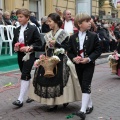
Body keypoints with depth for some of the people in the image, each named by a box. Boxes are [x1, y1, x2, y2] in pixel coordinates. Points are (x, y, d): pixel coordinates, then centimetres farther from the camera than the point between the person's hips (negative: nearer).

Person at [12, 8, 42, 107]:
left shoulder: (33, 29, -7)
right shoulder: (17, 30, 10)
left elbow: (39, 42, -9)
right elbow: (14, 42, 16)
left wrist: (28, 47, -21)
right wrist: (15, 47, -7)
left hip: (29, 55, -6)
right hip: (20, 56, 6)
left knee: (24, 76, -11)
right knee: (27, 76, 14)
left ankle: (20, 99, -11)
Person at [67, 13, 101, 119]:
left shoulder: (93, 36, -4)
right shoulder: (73, 38, 2)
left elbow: (98, 50, -6)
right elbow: (69, 52, 6)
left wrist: (89, 58, -19)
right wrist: (74, 58, -15)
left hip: (89, 65, -4)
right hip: (78, 65, 4)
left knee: (86, 86, -12)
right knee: (83, 86, 12)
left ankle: (83, 110, -17)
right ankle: (89, 105, 30)